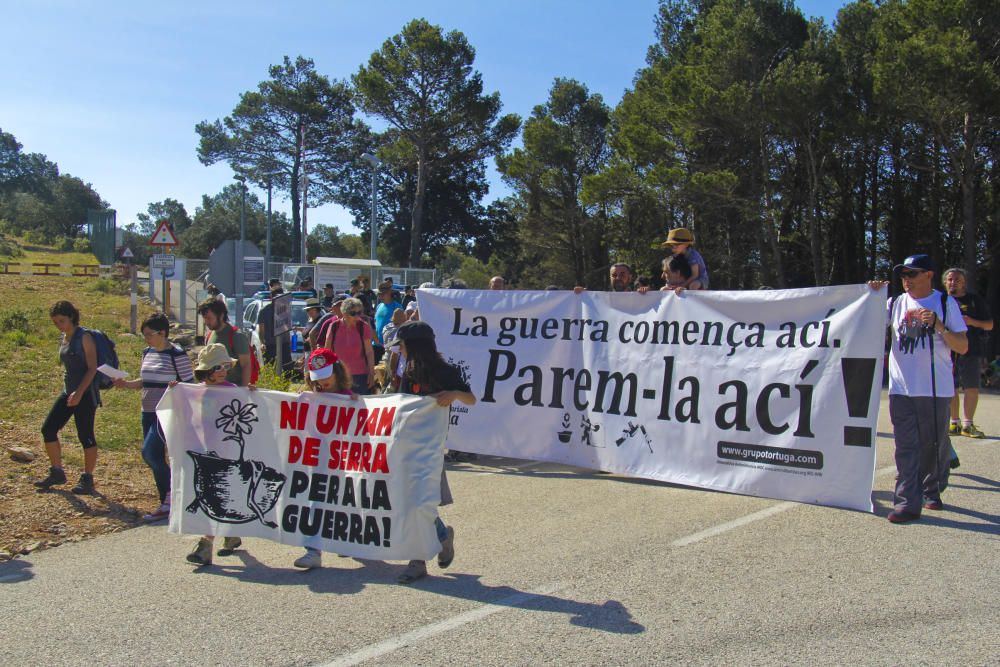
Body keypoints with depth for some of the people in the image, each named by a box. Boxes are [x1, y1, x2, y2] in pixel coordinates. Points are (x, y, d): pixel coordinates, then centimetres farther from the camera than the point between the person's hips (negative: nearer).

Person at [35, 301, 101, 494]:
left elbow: (92, 368, -15)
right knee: (48, 429, 3)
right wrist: (69, 391, 21)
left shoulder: (84, 337, -10)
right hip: (68, 391, 8)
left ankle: (87, 479, 9)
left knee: (85, 435, -2)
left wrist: (79, 392, -24)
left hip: (85, 393, -8)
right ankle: (57, 473, 16)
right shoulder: (63, 339, 13)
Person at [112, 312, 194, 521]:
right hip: (148, 412, 8)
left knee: (150, 452, -17)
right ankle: (167, 504, 19)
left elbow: (190, 383, -10)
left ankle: (172, 492, 3)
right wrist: (126, 384, 5)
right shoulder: (147, 353, 11)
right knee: (155, 457, 9)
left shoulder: (177, 354, -11)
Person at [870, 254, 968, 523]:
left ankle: (931, 491, 30)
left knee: (935, 445, 10)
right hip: (901, 388, 2)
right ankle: (908, 503, -1)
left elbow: (962, 347, -2)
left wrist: (937, 325, -18)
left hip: (936, 389, -1)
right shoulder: (895, 304, 9)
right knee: (906, 447, -1)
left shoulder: (946, 303, 2)